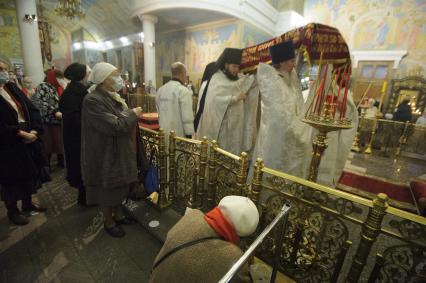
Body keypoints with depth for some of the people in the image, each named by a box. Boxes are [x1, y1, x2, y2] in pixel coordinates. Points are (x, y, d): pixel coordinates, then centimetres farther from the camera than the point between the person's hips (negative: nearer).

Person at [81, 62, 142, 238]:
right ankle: (108, 222, 32)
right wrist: (133, 114, -16)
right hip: (106, 154, -9)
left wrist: (132, 115, 0)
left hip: (120, 151, 9)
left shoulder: (112, 96, 7)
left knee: (120, 186, 20)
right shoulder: (93, 100, -22)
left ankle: (118, 215, 40)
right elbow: (114, 126, -29)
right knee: (108, 189, 10)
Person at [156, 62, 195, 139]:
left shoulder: (160, 90, 6)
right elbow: (187, 117, -17)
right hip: (179, 134, -6)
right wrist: (189, 135, -11)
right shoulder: (183, 91, -15)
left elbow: (159, 112, 12)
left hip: (164, 134, 7)